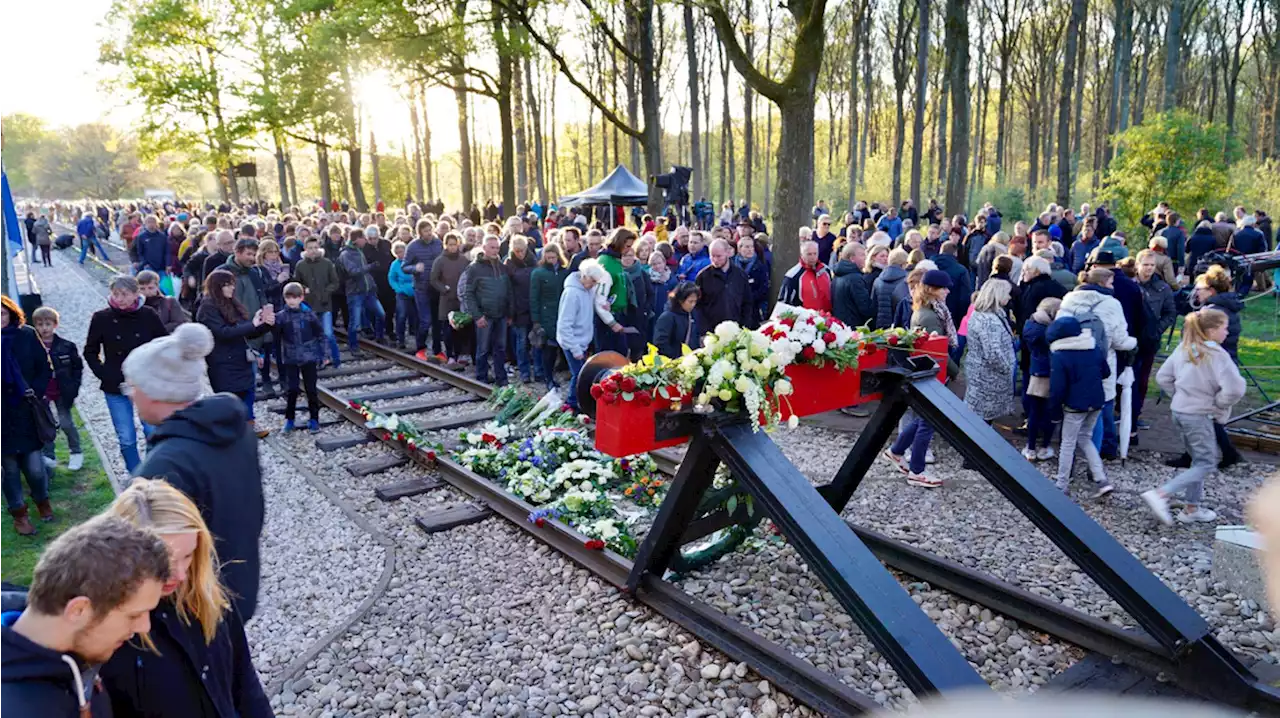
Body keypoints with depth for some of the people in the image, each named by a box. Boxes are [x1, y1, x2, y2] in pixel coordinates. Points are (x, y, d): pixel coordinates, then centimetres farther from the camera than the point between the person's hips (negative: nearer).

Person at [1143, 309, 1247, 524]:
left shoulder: (1183, 349, 4)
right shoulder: (1216, 355, -18)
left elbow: (1162, 377, 10)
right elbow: (1234, 389, -27)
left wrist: (1180, 394, 12)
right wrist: (1218, 404, -9)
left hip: (1179, 411, 8)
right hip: (1199, 415, -8)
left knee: (1199, 460, 20)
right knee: (1206, 465, 1)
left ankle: (1192, 508, 24)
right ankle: (1160, 494, -12)